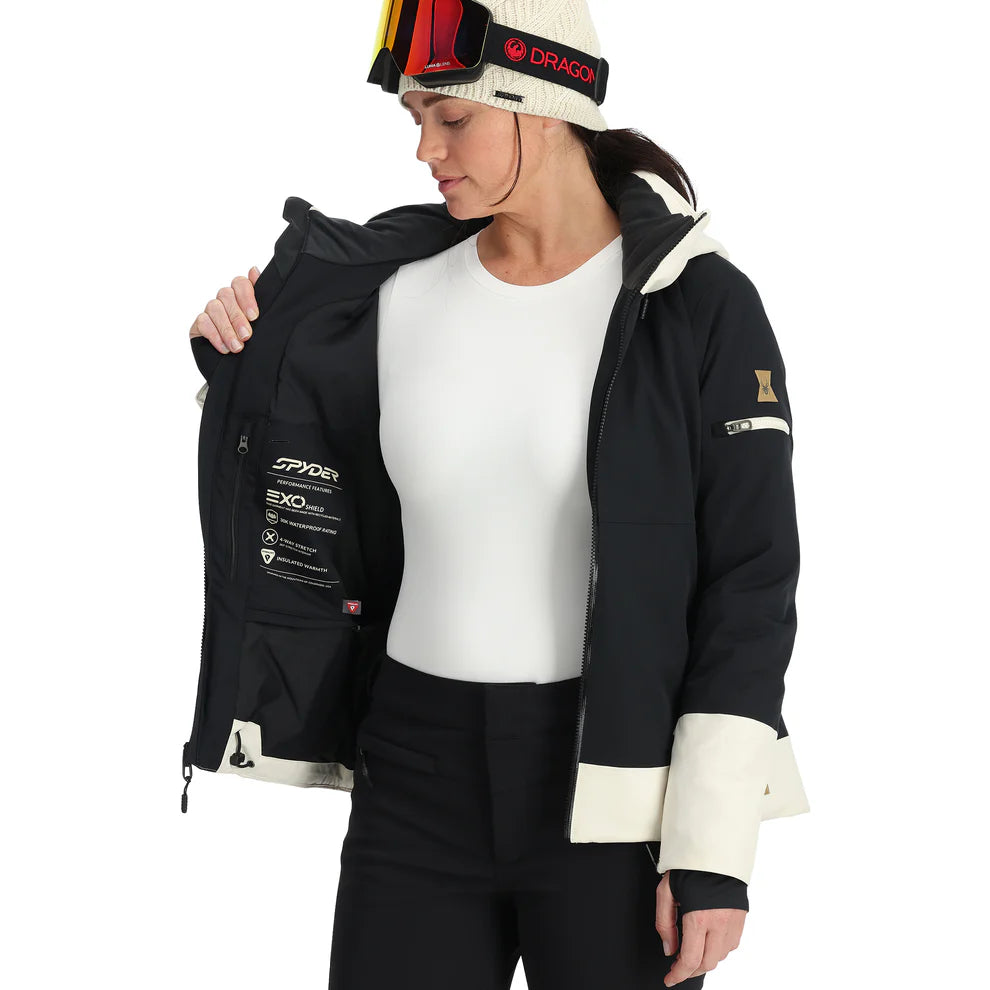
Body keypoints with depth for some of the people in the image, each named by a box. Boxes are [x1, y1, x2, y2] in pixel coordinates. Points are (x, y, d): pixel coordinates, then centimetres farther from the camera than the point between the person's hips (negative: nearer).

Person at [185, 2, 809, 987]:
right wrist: (240, 359, 3)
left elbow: (750, 584, -10)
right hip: (425, 773, 4)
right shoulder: (405, 293, 4)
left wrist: (715, 852, -14)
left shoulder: (701, 301, -9)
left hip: (622, 784, -4)